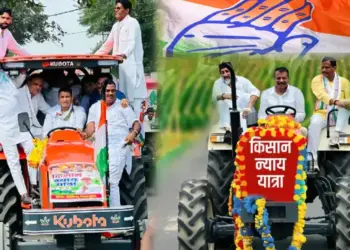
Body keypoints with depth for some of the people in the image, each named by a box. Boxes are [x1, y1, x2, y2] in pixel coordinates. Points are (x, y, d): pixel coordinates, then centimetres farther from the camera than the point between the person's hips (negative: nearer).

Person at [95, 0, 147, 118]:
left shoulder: (132, 23, -6)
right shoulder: (116, 26, 19)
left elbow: (132, 43, -21)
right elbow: (108, 44, 24)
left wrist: (124, 54, -39)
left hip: (131, 64, -8)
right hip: (120, 65, 8)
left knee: (133, 95, -10)